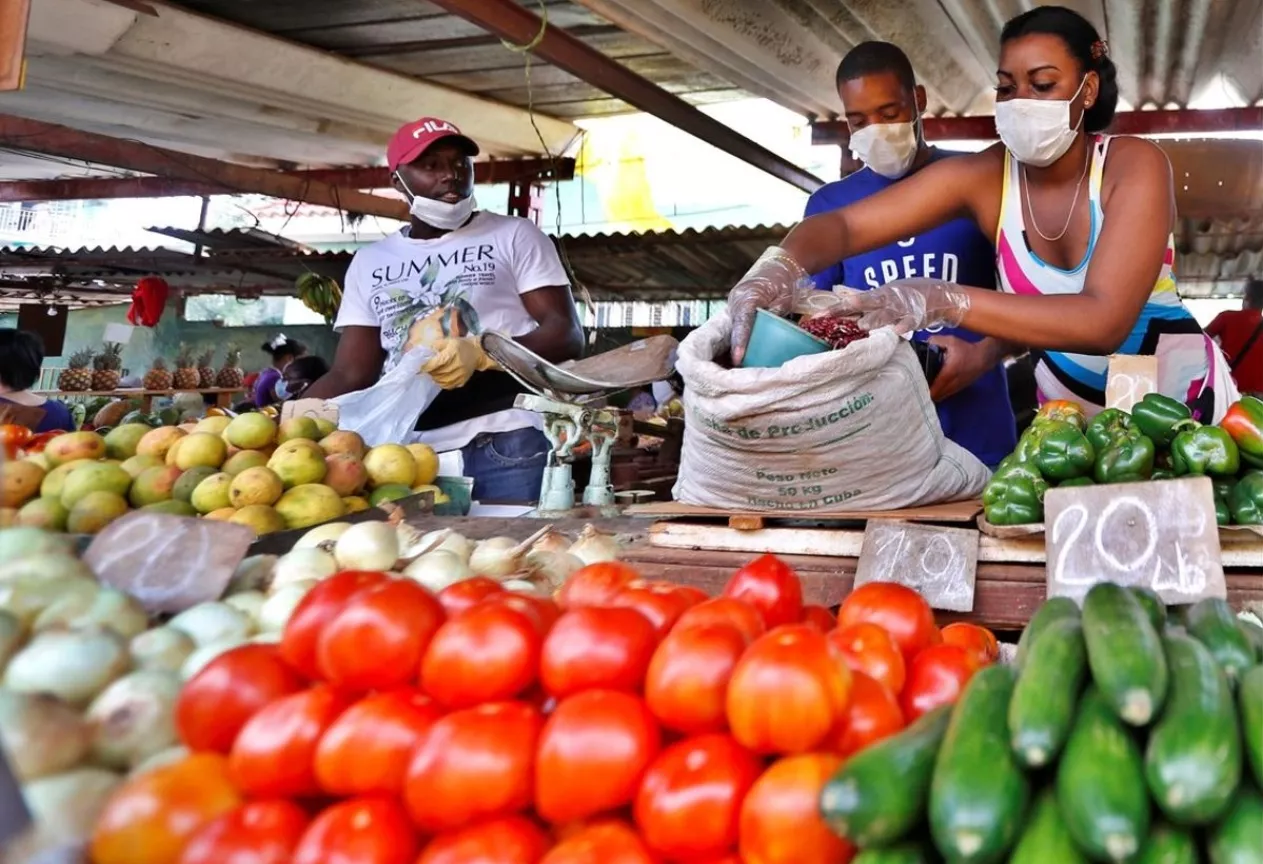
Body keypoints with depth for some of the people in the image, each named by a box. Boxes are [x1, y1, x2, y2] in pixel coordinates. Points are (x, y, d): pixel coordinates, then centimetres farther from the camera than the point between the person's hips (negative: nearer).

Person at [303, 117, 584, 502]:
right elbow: (350, 375, 12)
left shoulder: (515, 236, 7)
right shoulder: (370, 262, 16)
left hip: (508, 446, -3)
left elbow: (568, 335, -2)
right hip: (410, 455, 3)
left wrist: (482, 353, -18)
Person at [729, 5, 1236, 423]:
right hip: (1072, 412, 2)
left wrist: (946, 301, -50)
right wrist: (780, 266, -46)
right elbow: (844, 225, -21)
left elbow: (1105, 320, -37)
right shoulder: (983, 176, -15)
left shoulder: (1133, 165, -23)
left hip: (1182, 400, -2)